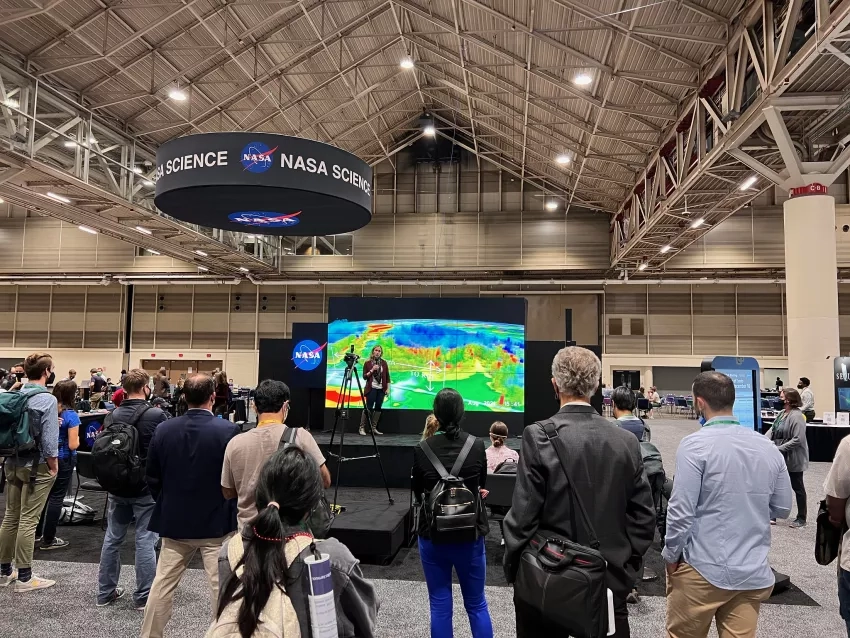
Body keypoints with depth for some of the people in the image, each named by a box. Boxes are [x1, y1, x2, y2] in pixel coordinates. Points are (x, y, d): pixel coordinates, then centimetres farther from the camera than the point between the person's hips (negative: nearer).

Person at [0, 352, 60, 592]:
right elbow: (49, 438, -18)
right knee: (28, 520, -1)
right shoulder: (47, 399, -16)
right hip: (37, 465, -7)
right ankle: (24, 577, 7)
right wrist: (53, 464, -7)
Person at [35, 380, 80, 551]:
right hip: (63, 460, -6)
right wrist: (77, 438, 0)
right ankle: (48, 540, 10)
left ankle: (37, 532, 31)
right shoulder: (71, 415, -18)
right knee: (56, 497, 3)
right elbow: (73, 445, -19)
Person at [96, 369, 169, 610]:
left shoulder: (113, 415, -1)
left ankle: (105, 592, 27)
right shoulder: (157, 415, -17)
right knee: (145, 541, 2)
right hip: (147, 488, -5)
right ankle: (144, 597, 10)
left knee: (112, 538, 16)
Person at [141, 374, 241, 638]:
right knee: (222, 587, 6)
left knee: (163, 584, 17)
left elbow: (152, 477, 4)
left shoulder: (163, 430, -3)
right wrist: (233, 512, 5)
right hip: (217, 522, -4)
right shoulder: (228, 430, -16)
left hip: (174, 520, 4)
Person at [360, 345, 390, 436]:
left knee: (378, 408, 3)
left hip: (381, 389, 4)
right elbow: (364, 376, -3)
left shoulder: (384, 363, 7)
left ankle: (374, 428, 11)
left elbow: (387, 376, 8)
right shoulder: (367, 363, 0)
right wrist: (372, 370, -15)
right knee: (368, 408, -8)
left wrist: (388, 388, 2)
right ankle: (362, 428, -4)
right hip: (372, 388, -4)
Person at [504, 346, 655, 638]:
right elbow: (644, 518, 1)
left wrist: (512, 570, -1)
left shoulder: (539, 437, -15)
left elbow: (522, 516, -14)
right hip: (611, 582, 3)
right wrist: (626, 568, 12)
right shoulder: (627, 441, -3)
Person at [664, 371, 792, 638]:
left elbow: (681, 511, -17)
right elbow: (782, 508, 11)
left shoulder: (695, 445, -15)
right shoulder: (769, 448, 2)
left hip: (703, 570, -4)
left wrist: (671, 555, -3)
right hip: (753, 573, 5)